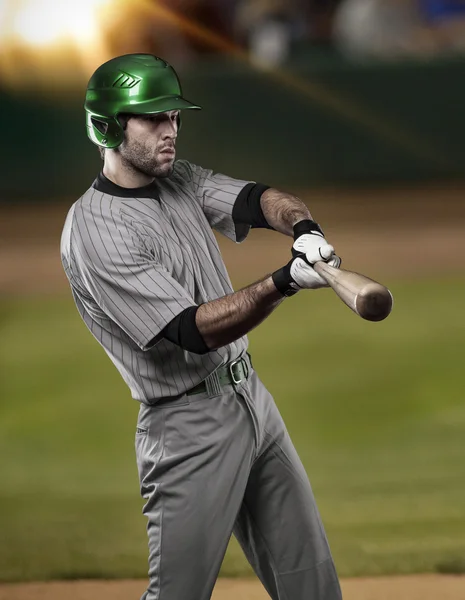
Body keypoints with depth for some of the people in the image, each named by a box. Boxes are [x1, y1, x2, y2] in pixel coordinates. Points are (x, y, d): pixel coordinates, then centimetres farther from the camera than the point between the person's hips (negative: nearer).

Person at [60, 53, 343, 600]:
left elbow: (259, 200, -6)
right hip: (189, 427, -8)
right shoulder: (93, 232, -19)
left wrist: (303, 227, -30)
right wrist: (284, 282, -37)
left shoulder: (180, 179, 7)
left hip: (250, 395, 8)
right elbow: (198, 330, -25)